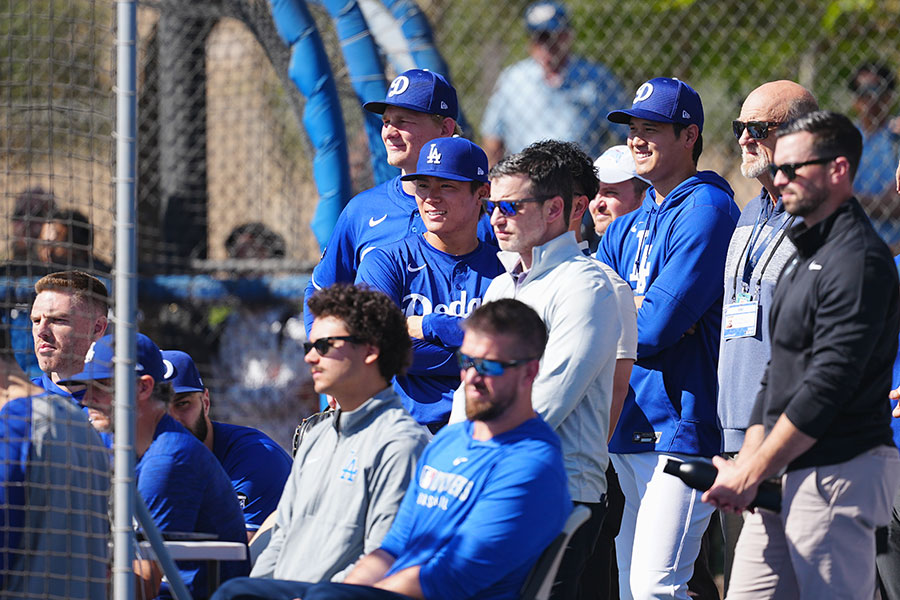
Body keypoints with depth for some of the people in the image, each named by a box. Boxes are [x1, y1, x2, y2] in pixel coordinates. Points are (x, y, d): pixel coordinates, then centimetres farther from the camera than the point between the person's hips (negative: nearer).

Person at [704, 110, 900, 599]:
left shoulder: (858, 260, -12)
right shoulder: (804, 255, 20)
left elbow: (827, 387, -18)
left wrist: (751, 475, -15)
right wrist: (743, 465, 11)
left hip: (839, 469, -10)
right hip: (780, 475, 10)